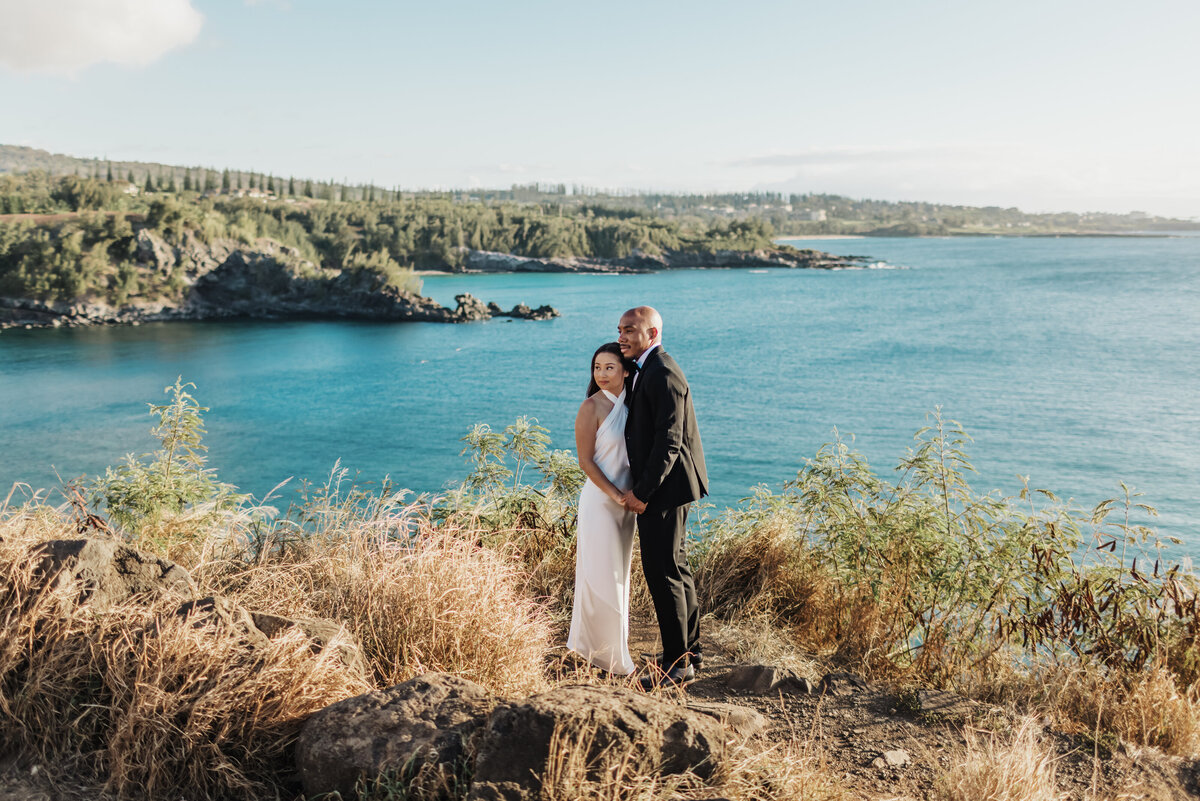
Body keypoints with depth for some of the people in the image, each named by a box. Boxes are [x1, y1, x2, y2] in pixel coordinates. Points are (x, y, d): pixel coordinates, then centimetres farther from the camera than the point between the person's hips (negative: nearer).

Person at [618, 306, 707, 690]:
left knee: (663, 573, -4)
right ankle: (690, 649, 30)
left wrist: (642, 492, -20)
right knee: (676, 568, 18)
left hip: (665, 488, -11)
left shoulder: (663, 375, -19)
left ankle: (677, 663, 5)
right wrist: (640, 487, 16)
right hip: (662, 487, 11)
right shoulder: (647, 370, 14)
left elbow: (669, 441, -24)